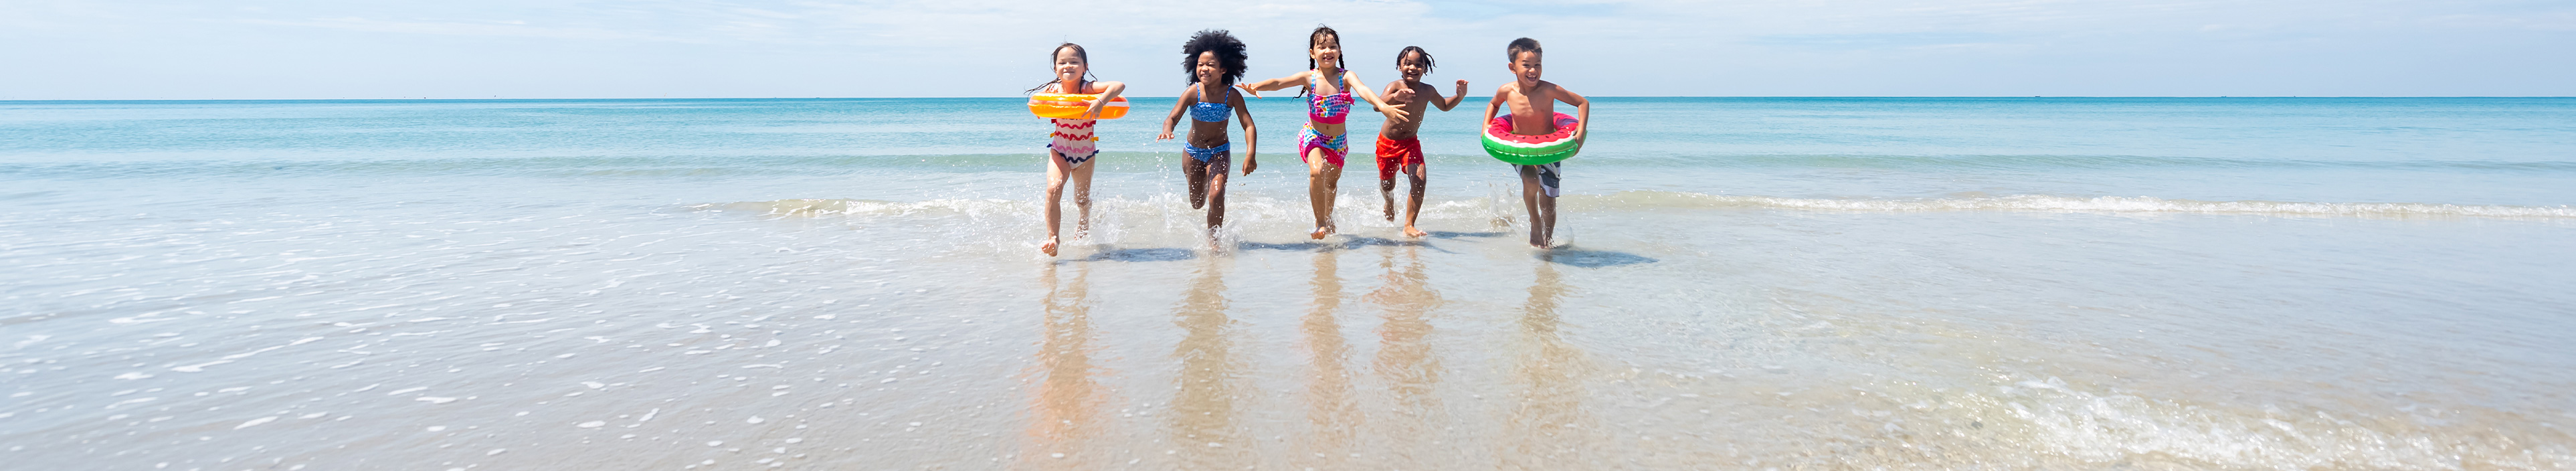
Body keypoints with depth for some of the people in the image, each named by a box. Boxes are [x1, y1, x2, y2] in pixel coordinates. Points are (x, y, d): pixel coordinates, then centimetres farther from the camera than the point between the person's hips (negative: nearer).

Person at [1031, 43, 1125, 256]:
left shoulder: (1088, 88, -20)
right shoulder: (1052, 90, -12)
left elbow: (1119, 85, -34)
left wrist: (1101, 101, -50)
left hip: (1085, 152, -1)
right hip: (1059, 150, 1)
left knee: (1082, 200, 13)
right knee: (1053, 189, -24)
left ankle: (1083, 229, 50)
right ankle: (1052, 238, -13)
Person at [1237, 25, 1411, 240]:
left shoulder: (1346, 76, -15)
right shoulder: (1309, 78, -12)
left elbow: (1363, 89, -34)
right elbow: (1279, 82, -23)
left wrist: (1383, 106, -54)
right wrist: (1256, 86, -44)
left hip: (1338, 140, 2)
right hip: (1313, 136, -2)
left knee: (1332, 183, 19)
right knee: (1317, 171, -29)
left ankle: (1328, 220, 47)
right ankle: (1320, 223, -14)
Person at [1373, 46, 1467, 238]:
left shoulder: (1428, 91, -9)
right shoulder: (1395, 87, -22)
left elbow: (1444, 106, 13)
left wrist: (1459, 96, -7)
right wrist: (1394, 97, -62)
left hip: (1411, 142, 2)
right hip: (1388, 142, -2)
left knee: (1419, 179, -21)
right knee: (1387, 184, 16)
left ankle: (1409, 226, -13)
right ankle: (1390, 206, 54)